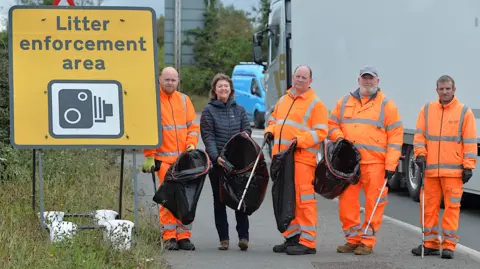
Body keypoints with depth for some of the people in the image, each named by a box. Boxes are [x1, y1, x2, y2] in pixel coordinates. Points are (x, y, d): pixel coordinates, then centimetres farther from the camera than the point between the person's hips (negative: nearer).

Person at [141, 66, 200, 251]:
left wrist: (191, 145, -1)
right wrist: (149, 156, -6)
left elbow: (193, 126, 15)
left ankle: (184, 235, 8)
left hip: (185, 158, 4)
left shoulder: (184, 100, 14)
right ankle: (169, 236, -2)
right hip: (164, 158, -4)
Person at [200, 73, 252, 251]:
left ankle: (243, 236, 0)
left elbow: (247, 133, 7)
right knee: (219, 200, 4)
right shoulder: (209, 111, 2)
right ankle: (223, 238, 9)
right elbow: (208, 137, -6)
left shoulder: (239, 110, 11)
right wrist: (216, 157, -20)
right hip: (217, 162, -2)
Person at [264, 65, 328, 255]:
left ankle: (308, 242, -7)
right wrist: (270, 131, 7)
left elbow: (320, 132, -7)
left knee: (304, 199, -10)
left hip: (302, 158, -7)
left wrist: (300, 140, -19)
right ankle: (291, 237, 22)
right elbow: (273, 119, 29)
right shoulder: (283, 100, 19)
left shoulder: (315, 104, -2)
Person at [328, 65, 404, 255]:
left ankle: (367, 242, 4)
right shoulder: (344, 102, 15)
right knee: (346, 201, 4)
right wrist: (339, 138, -3)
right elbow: (332, 125, 21)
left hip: (375, 163, -3)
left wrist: (391, 165, -7)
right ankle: (353, 239, 15)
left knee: (374, 203, -3)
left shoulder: (386, 105, 4)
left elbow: (395, 136, 0)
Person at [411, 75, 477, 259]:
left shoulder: (464, 112, 2)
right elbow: (419, 135, 10)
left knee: (452, 207, -3)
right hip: (430, 169, 3)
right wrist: (420, 154, -6)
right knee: (429, 206, 6)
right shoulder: (427, 110, 10)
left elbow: (470, 142, 1)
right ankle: (430, 243, 15)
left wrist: (468, 166, -4)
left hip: (454, 170, -3)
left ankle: (449, 245, 2)